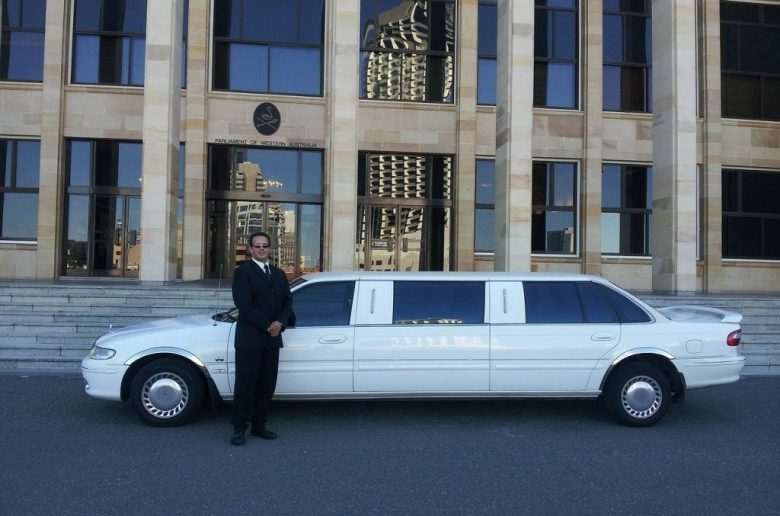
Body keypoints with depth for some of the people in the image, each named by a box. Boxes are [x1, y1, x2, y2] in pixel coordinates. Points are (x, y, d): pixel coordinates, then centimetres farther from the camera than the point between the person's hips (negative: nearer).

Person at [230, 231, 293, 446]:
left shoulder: (279, 274, 16)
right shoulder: (243, 271, -4)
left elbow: (288, 301, 10)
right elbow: (244, 304, -14)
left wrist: (280, 322, -8)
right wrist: (267, 326, -14)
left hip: (272, 339, 6)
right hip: (249, 338, -6)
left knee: (267, 384, 9)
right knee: (245, 384, -1)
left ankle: (259, 424, 20)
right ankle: (239, 428, 8)